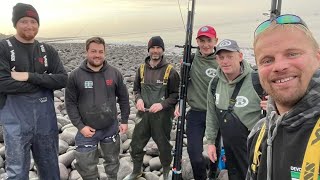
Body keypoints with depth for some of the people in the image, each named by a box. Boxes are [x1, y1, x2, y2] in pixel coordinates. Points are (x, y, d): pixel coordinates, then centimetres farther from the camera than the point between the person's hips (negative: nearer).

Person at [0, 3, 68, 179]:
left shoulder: (47, 50, 5)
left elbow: (62, 79, -5)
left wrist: (30, 76, -16)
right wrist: (44, 82, -13)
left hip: (46, 120, 3)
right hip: (16, 122, -3)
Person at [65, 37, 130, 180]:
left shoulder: (114, 73, -4)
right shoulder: (75, 75, -10)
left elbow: (123, 98, 4)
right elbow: (70, 103, -7)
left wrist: (124, 121, 2)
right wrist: (80, 126, -12)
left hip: (111, 128, 2)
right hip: (87, 130, -2)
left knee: (113, 161, 21)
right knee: (86, 167, 9)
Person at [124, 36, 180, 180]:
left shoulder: (170, 70, -7)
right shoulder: (141, 68, 5)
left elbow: (176, 94, -5)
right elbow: (136, 88, 15)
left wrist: (162, 104, -19)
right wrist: (138, 99, -6)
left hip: (162, 115, -3)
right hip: (143, 114, 4)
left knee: (164, 146, 12)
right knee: (136, 145, 14)